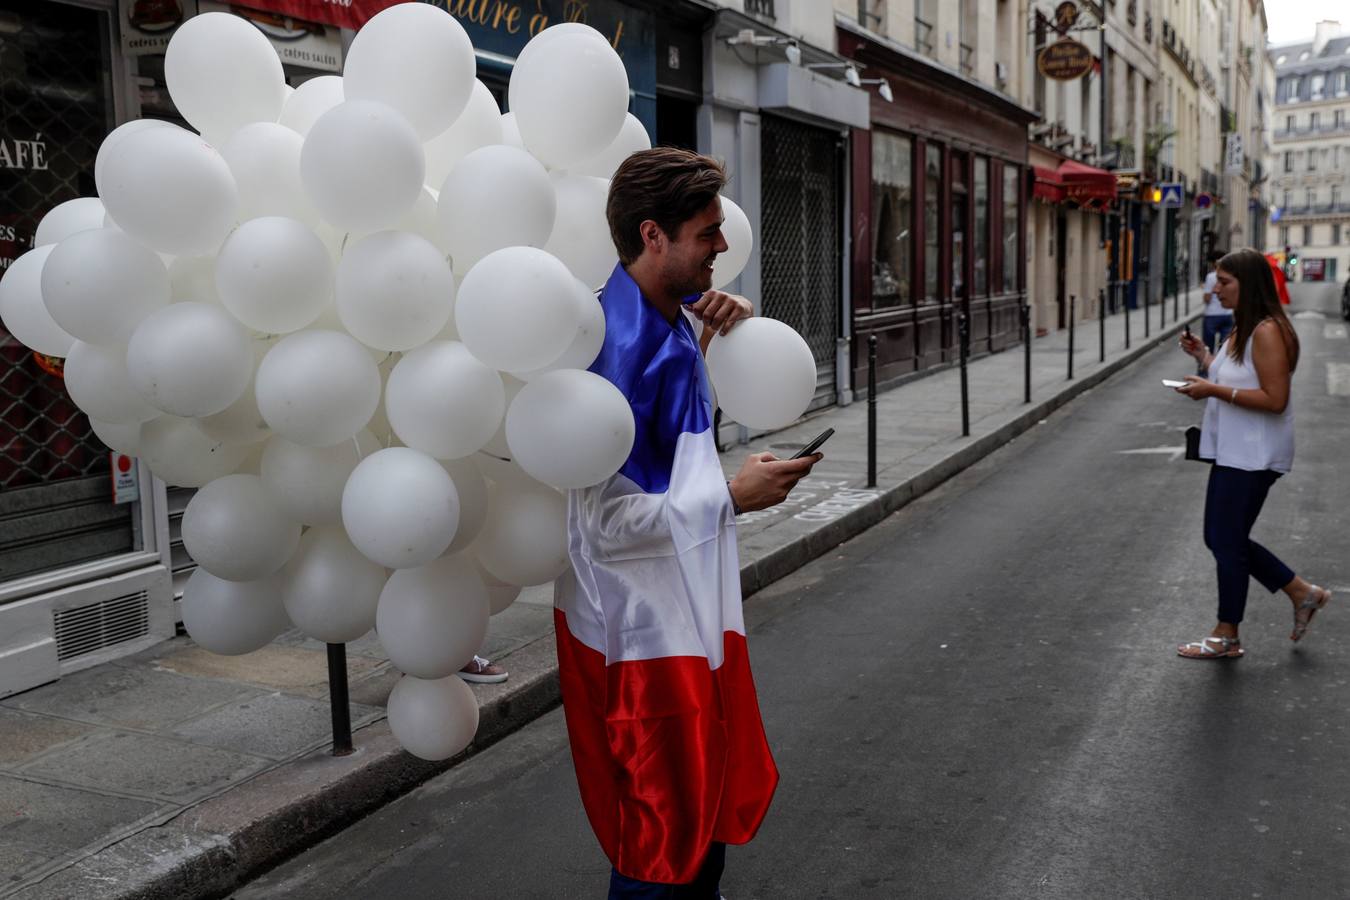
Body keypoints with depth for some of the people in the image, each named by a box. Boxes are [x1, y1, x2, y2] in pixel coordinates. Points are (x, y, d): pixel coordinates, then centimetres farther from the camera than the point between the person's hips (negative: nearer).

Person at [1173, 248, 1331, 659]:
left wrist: (1213, 390, -25)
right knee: (1222, 538, 16)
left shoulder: (1267, 332, -19)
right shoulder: (1242, 329, 12)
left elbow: (1274, 399, -24)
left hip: (1252, 456, -10)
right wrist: (1204, 356, 8)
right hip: (1233, 451, 10)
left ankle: (1227, 636, 15)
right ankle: (1302, 593, 28)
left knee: (1226, 541, 0)